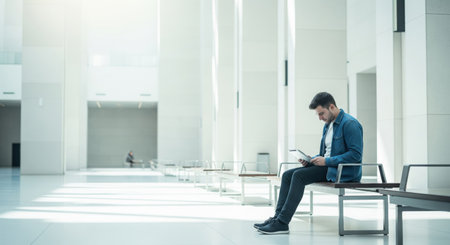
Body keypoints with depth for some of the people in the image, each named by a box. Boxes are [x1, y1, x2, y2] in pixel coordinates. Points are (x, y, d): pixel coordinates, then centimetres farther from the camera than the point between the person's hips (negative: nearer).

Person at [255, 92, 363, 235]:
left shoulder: (350, 124, -12)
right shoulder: (328, 124, 18)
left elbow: (356, 154, -19)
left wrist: (327, 161, -20)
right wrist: (310, 160, 3)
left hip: (343, 172, -9)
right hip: (327, 166, 9)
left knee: (299, 175, -24)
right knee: (288, 175, -5)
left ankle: (282, 223, -25)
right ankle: (278, 217, -11)